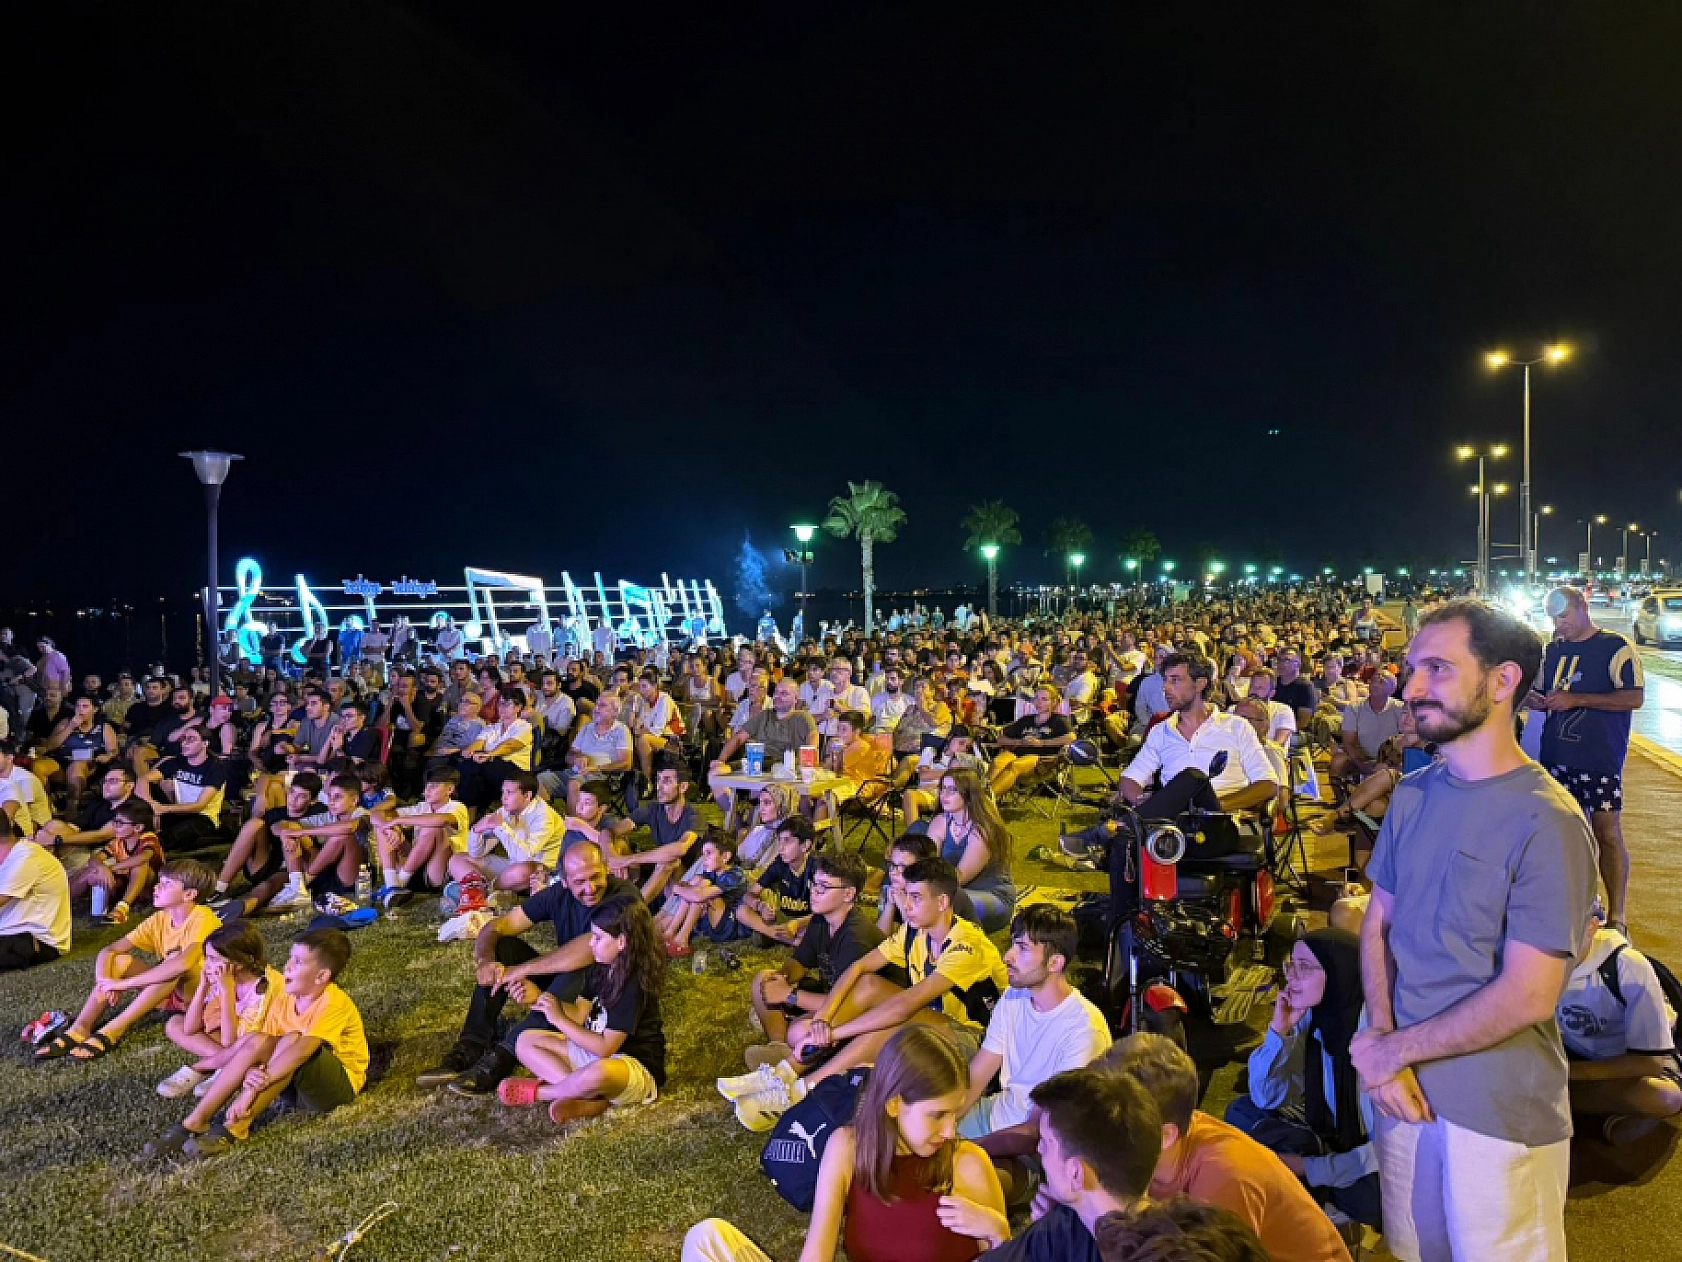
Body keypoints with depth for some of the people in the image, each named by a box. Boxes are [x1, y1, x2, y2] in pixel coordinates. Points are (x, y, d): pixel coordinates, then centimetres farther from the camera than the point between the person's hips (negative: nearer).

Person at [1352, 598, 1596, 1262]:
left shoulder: (1546, 822, -20)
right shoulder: (1413, 795, 1)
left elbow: (1527, 997, -22)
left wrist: (1393, 1049, -13)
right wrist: (1384, 1047, -9)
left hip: (1498, 1111, -5)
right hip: (1404, 1088, 5)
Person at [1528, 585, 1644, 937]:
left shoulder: (1615, 647, -7)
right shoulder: (1553, 649, 13)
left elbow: (1635, 697, -15)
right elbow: (1542, 693, 24)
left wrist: (1576, 699, -20)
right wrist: (1535, 698, -1)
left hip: (1600, 759, -6)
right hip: (1556, 754, 6)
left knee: (1608, 832, -5)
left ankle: (1616, 918, 1)